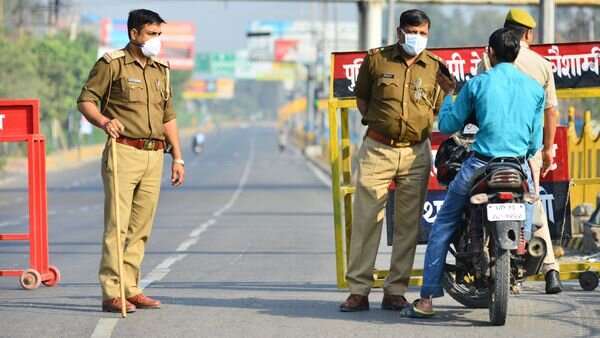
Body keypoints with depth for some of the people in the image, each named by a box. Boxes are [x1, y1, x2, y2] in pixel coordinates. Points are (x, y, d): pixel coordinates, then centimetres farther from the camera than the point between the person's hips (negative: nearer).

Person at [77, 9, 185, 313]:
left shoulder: (161, 70, 18)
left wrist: (177, 157, 17)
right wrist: (104, 121, -21)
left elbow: (168, 117, 22)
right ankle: (111, 293, -9)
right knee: (117, 224, -9)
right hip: (123, 153, -6)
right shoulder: (112, 64, -1)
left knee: (141, 228, 5)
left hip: (154, 156, 6)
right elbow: (85, 100, -2)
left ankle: (131, 290, 9)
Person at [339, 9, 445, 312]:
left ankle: (395, 292, 10)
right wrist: (375, 123, 6)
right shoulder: (376, 59, 2)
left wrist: (424, 133, 5)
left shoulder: (435, 68, 5)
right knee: (366, 219, -5)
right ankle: (358, 290, -3)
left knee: (408, 224, 3)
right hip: (377, 150, -1)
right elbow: (361, 96, 14)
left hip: (416, 153, 1)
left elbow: (441, 110, 16)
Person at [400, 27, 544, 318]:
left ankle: (427, 299, 4)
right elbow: (535, 142, 9)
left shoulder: (477, 84, -3)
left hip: (479, 167, -2)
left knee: (442, 227, 10)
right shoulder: (534, 88, 4)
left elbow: (447, 126, 5)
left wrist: (449, 93, 22)